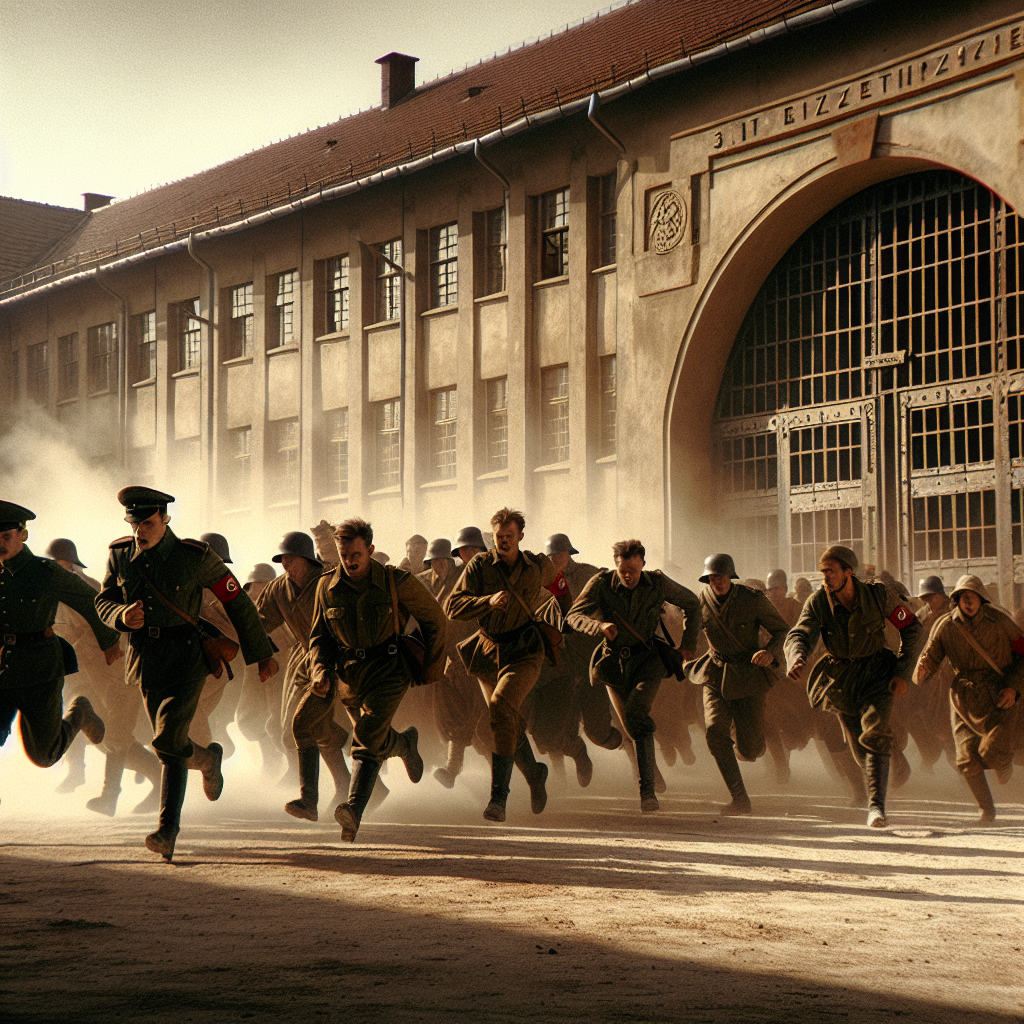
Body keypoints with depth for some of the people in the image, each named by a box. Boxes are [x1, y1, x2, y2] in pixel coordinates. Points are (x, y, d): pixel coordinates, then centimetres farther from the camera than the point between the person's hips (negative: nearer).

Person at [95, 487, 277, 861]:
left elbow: (237, 602, 0)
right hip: (145, 661, 5)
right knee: (171, 747, 12)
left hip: (186, 659, -5)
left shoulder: (195, 556, -10)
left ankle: (167, 828, -6)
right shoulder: (120, 554, 1)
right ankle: (207, 758, 47)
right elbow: (103, 601, 12)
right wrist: (122, 615, -13)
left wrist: (262, 654, 5)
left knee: (168, 739, -20)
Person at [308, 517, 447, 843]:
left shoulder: (397, 583, -9)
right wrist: (321, 671, -10)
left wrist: (433, 664, 8)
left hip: (388, 671, -5)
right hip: (349, 675, 5)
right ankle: (404, 744, 42)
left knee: (367, 736, -23)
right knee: (374, 739, 15)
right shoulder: (327, 587, 0)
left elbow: (434, 618, 4)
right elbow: (319, 636, 8)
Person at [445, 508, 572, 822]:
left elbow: (560, 585, 24)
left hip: (524, 653, -2)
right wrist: (489, 601, -31)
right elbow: (452, 606, -17)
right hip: (489, 652, 3)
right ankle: (535, 774, 42)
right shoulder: (480, 565, -6)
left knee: (501, 707, -26)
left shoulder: (538, 567, -1)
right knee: (510, 724, 10)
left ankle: (499, 797, -28)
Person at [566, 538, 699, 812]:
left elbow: (691, 604, 7)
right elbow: (574, 616, -13)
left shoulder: (658, 583, -10)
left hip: (648, 658, -2)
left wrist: (688, 642, 4)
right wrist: (600, 626, -32)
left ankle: (647, 790, -27)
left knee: (636, 713, -25)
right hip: (615, 663, 2)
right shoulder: (602, 583, -12)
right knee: (634, 727, 4)